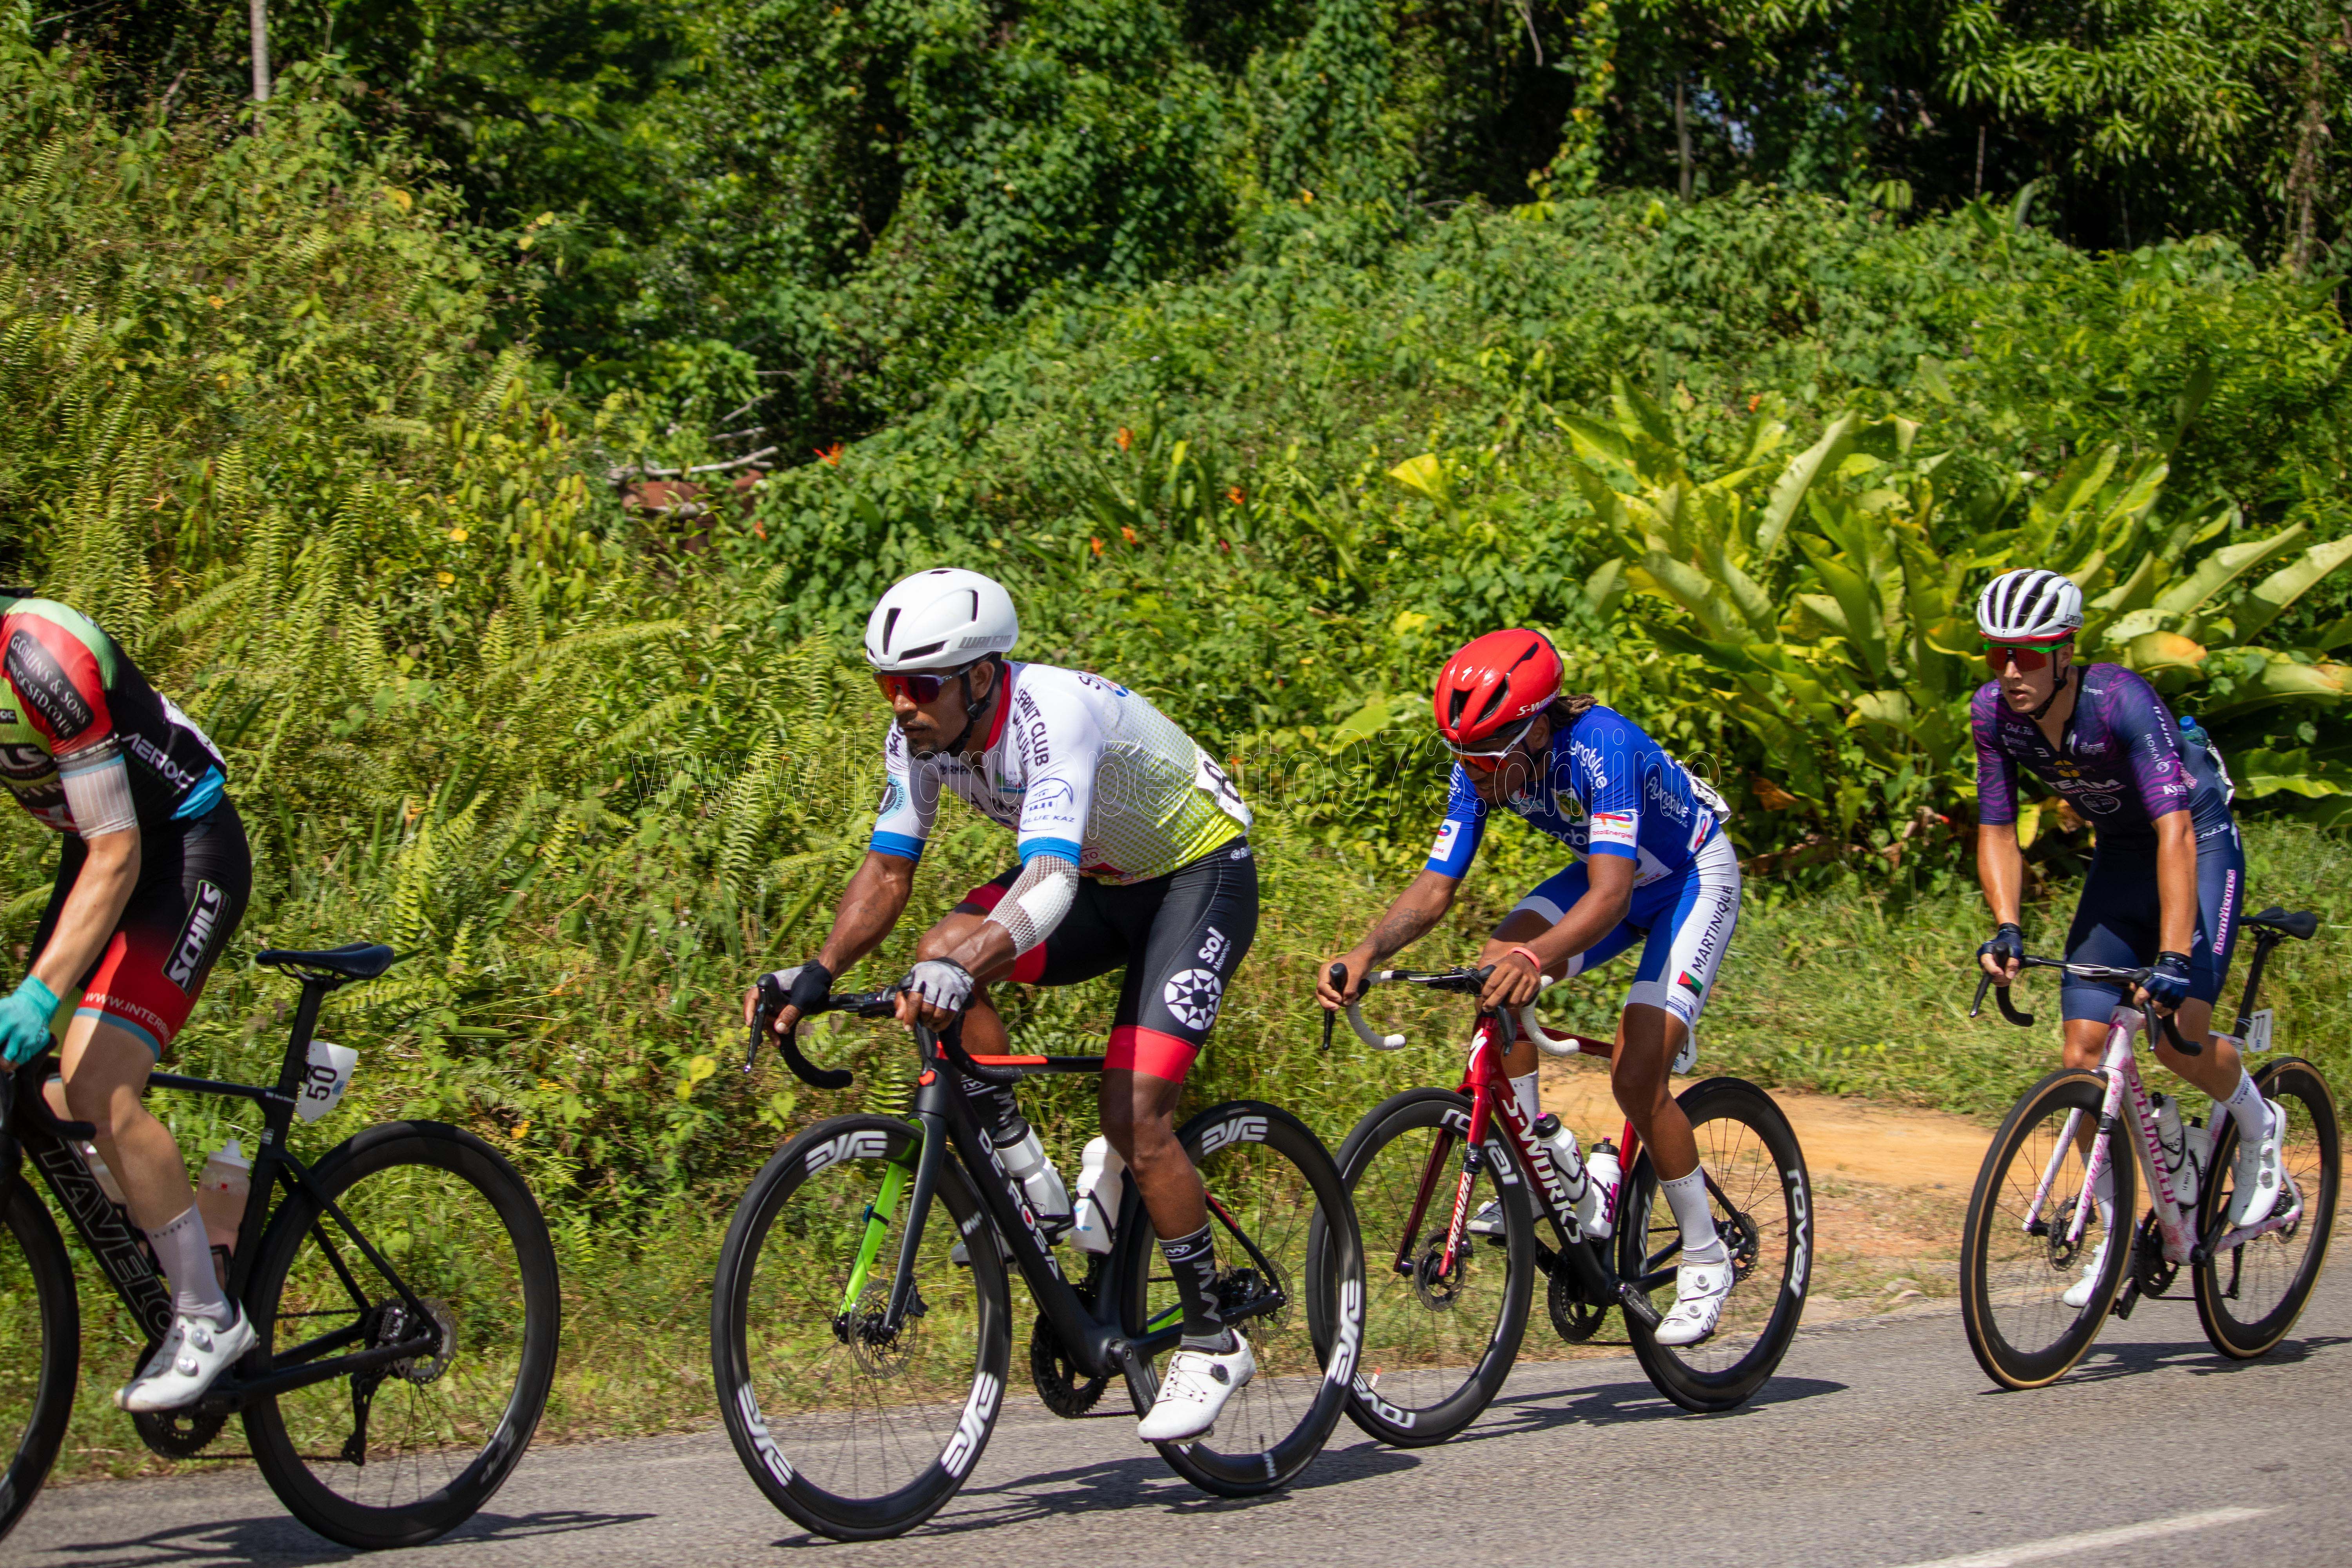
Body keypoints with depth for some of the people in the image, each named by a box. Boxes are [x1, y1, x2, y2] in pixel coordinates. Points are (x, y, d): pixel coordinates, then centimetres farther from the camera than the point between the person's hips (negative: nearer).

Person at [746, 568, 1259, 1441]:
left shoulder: (1055, 715, -35)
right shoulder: (922, 736, -13)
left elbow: (1049, 881, -47)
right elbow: (887, 871, -7)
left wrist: (966, 969, -63)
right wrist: (818, 973, -23)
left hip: (1202, 877, -7)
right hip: (1106, 883, 7)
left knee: (1134, 1114, -18)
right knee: (943, 949, -20)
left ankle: (1213, 1345, -3)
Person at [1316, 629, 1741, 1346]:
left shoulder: (1602, 746, -38)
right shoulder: (1483, 769, -18)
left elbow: (1610, 894, -47)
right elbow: (1435, 886, -17)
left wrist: (1536, 957, -65)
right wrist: (1367, 952, -36)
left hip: (1694, 878, -6)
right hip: (1610, 872, 6)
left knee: (1636, 1077, -18)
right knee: (1495, 971, -22)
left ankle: (1706, 1261, 0)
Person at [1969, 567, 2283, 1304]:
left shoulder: (2123, 702, -33)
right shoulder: (1994, 712, -16)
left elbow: (2176, 832, -39)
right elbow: (1997, 830, -7)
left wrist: (2172, 959, -47)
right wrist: (2006, 929, -23)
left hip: (2199, 843, -5)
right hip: (2118, 854, 5)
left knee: (2178, 1034, -22)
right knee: (2083, 1052, -5)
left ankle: (2259, 1125, 11)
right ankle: (2116, 1234, 9)